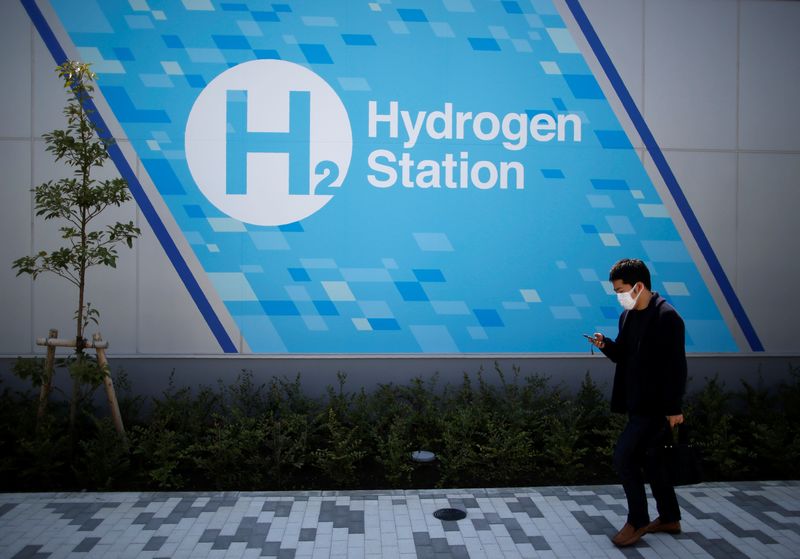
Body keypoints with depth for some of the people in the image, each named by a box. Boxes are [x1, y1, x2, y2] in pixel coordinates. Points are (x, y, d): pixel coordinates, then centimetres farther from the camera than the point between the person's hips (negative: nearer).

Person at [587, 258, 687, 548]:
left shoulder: (666, 317, -17)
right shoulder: (627, 315, 8)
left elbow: (676, 366, -18)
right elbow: (623, 355, 16)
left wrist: (674, 409, -19)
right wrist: (606, 344, -5)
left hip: (655, 406, -9)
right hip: (637, 402, 9)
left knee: (624, 456, -9)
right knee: (647, 457, 17)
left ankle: (637, 521, 8)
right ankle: (669, 518, 32)